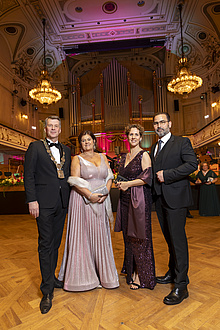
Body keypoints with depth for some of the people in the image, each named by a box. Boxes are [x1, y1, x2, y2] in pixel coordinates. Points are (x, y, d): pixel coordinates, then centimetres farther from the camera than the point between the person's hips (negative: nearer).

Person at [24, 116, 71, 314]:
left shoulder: (66, 150, 14)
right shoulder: (35, 147, 1)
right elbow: (29, 175, -4)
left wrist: (70, 198, 8)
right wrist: (32, 200, -12)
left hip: (62, 202, 5)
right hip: (44, 202, -5)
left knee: (56, 243, 15)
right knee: (46, 244, 0)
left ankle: (51, 277, 33)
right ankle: (47, 290, 10)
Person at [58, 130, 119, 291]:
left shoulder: (102, 157, 13)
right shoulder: (77, 159, 2)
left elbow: (109, 177, 8)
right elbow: (75, 182, -8)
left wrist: (105, 193, -9)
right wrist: (90, 195, -17)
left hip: (101, 201, 4)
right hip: (83, 200, -3)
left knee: (100, 236, 10)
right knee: (83, 235, 3)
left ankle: (102, 272, 26)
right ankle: (83, 274, 20)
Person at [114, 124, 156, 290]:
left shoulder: (144, 155, -6)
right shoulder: (124, 156, 15)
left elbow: (147, 178, -14)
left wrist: (128, 184, -14)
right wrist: (119, 183, 4)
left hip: (139, 198, -6)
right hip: (125, 198, 7)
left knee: (139, 236, 1)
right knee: (128, 235, 13)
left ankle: (141, 275, 16)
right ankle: (131, 269, 29)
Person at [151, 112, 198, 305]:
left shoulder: (182, 142, -4)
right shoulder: (154, 147, 17)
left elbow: (192, 164, -16)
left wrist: (167, 175, -19)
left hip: (175, 197, -7)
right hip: (160, 198, 7)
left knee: (178, 240, -3)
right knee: (169, 238, 17)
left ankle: (181, 286, 9)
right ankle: (173, 273, 34)